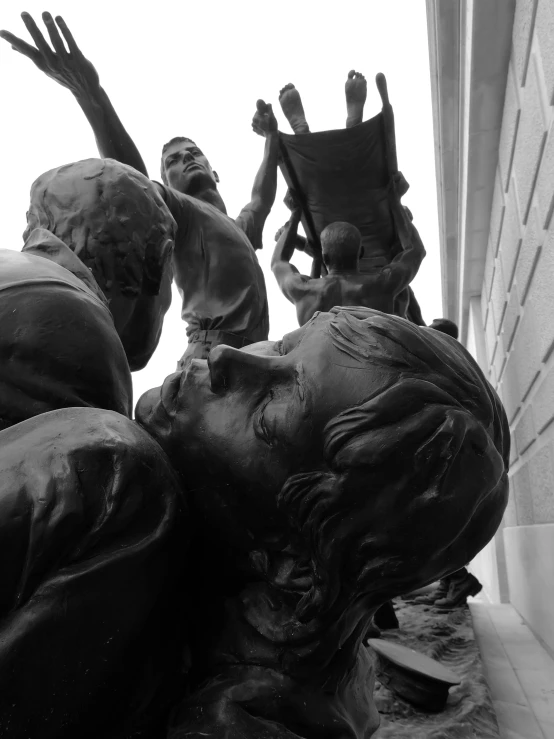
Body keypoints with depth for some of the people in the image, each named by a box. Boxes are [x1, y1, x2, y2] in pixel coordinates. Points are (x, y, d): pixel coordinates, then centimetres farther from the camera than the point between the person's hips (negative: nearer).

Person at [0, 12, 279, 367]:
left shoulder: (240, 229, 32)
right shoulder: (180, 211, 7)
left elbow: (262, 199, 50)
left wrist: (273, 138, 52)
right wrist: (92, 97, -22)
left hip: (255, 357, 7)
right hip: (216, 355, -7)